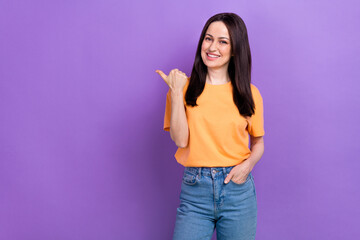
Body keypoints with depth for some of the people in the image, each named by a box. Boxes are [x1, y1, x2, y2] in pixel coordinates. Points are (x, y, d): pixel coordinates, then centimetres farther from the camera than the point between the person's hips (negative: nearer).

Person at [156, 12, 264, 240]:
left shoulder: (249, 93, 3)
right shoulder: (185, 88, 1)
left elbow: (258, 142, 12)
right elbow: (180, 139, -9)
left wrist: (248, 164, -7)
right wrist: (176, 92, -11)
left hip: (237, 187, 1)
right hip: (194, 189, -1)